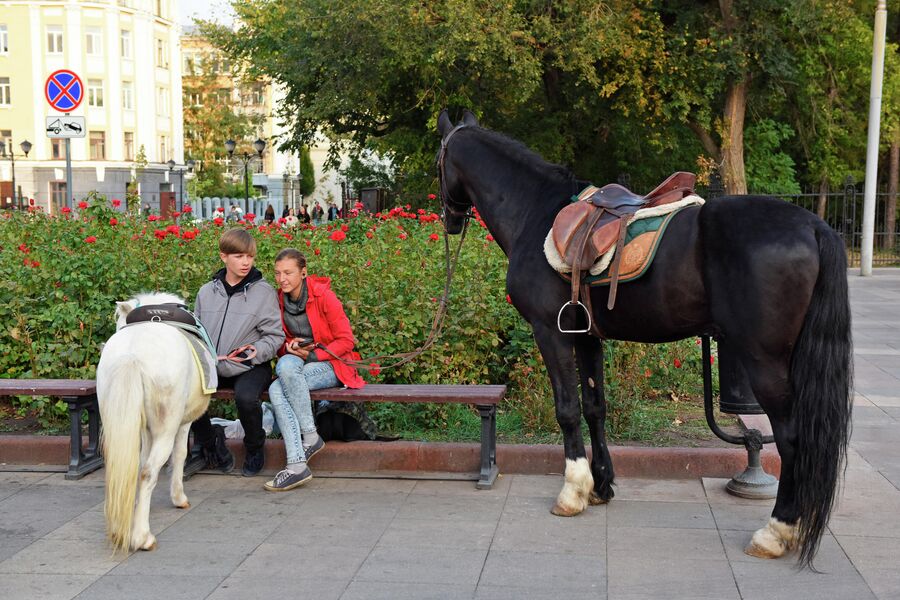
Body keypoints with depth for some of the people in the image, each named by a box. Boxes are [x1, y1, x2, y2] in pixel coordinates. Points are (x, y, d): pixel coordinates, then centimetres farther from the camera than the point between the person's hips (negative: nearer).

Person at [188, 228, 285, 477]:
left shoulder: (264, 291, -2)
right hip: (212, 366, 4)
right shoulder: (206, 292, 10)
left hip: (251, 366, -4)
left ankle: (254, 448, -1)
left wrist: (258, 351, -20)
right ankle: (209, 442, 5)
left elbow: (275, 335, -2)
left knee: (246, 397, -35)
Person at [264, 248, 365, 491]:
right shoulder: (279, 301, 5)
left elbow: (346, 341, -9)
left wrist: (312, 354, -17)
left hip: (330, 365, -5)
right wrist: (289, 348, -7)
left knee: (287, 368, -34)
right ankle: (297, 464, -35)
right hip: (297, 364, 5)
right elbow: (280, 344, 16)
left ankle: (311, 437, -22)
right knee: (276, 391, -29)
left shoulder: (323, 296, -10)